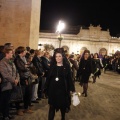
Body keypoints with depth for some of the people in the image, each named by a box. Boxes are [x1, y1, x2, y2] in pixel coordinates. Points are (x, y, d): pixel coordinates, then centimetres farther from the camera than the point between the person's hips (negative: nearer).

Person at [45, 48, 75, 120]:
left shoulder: (66, 66, -4)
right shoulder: (52, 66, 2)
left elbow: (69, 78, -4)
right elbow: (48, 78, 4)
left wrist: (72, 89, -6)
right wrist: (46, 88, 1)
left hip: (63, 89, -1)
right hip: (53, 89, 1)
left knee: (63, 105, 15)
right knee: (52, 106, 3)